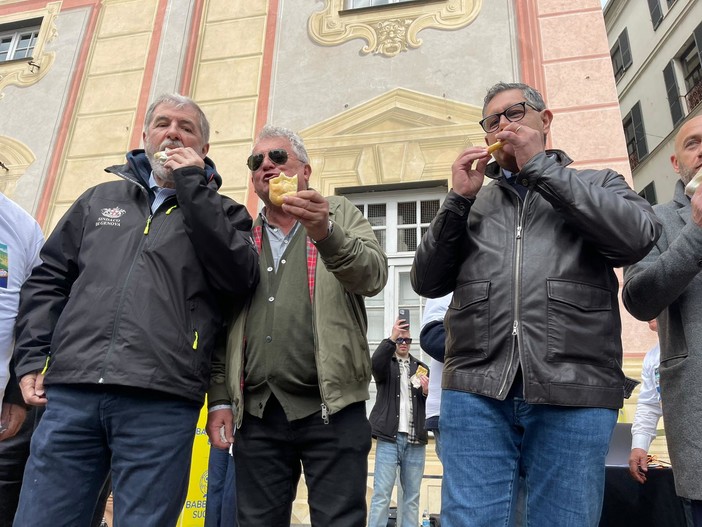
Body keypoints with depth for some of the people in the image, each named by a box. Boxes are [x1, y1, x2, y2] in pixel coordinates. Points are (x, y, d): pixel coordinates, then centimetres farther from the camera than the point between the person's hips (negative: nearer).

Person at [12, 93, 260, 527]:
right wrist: (33, 358, 8)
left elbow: (239, 277, -8)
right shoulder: (101, 198, 21)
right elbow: (48, 279, 20)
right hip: (70, 393, 3)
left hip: (161, 402, -3)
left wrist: (193, 186, -5)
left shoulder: (221, 212, 12)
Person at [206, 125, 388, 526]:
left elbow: (374, 275, -11)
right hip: (256, 412, 3)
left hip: (331, 407, -3)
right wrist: (220, 399, 6)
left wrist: (326, 233, -27)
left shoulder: (341, 215, 7)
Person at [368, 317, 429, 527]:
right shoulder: (386, 364, 6)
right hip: (389, 439, -3)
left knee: (412, 497, 9)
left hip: (415, 441, 3)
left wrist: (427, 392, -11)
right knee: (381, 495, -2)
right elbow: (375, 363, -19)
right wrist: (391, 338, -29)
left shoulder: (421, 367, 14)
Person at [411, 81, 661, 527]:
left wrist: (541, 166, -1)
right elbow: (427, 282, 13)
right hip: (476, 390, 2)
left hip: (575, 393, -1)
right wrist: (459, 198, 3)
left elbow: (638, 237, -5)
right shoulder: (472, 201, 22)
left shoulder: (598, 184, 17)